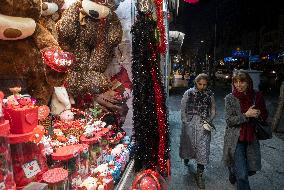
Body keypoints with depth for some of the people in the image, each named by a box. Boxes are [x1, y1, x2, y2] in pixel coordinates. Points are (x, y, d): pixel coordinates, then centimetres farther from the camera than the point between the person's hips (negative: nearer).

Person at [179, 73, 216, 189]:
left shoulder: (210, 95, 1)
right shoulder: (188, 93, -3)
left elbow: (213, 111, 9)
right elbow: (183, 108, 1)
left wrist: (208, 121, -5)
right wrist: (185, 121, -5)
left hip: (203, 126, 0)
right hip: (189, 125, 0)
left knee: (203, 149, 1)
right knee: (188, 143, 18)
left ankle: (199, 175, 16)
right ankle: (186, 157, 53)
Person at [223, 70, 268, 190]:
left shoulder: (257, 96, -2)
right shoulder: (230, 98, -9)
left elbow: (264, 115, 11)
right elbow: (229, 120, -11)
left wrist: (258, 115, -10)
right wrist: (246, 115, -21)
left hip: (252, 139, 4)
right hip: (235, 139, -3)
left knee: (251, 169, 16)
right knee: (242, 176, -4)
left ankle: (234, 172, 47)